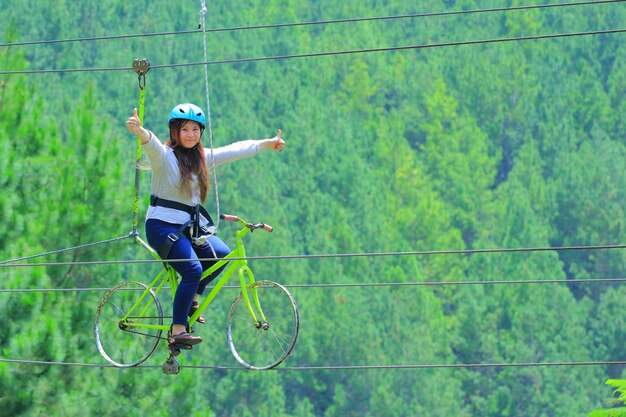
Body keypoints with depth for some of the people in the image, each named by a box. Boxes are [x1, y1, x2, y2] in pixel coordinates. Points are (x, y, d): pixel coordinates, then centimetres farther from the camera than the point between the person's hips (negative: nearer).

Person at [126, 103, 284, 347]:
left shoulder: (202, 158, 11)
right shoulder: (164, 156, -11)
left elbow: (235, 151, 20)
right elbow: (151, 144, -33)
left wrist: (267, 143, 27)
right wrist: (139, 131, -56)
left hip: (190, 226, 8)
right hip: (163, 225, -8)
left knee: (221, 254, -11)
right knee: (193, 269, -24)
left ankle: (191, 298, 9)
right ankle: (178, 331, -22)